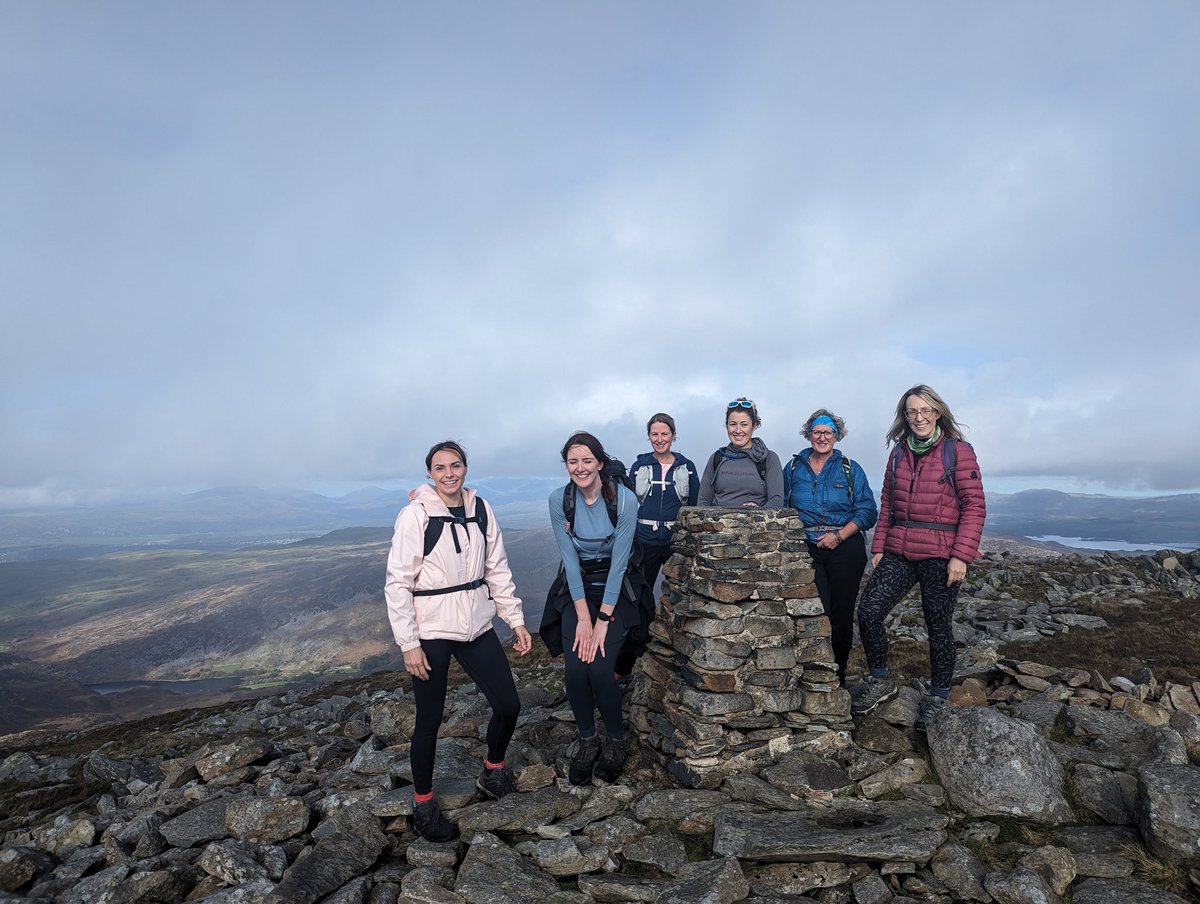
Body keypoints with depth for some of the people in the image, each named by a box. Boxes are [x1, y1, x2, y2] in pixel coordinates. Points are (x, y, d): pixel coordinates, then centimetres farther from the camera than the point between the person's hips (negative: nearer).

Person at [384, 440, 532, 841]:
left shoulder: (480, 509, 2)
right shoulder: (415, 515, -13)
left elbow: (498, 569, 8)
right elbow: (397, 584, -11)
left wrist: (516, 620, 6)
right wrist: (408, 643, -12)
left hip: (477, 626, 5)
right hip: (430, 632, -5)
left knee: (509, 705, 8)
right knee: (430, 720, 7)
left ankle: (492, 773, 36)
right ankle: (423, 804, 31)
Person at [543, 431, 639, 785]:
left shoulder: (624, 499, -18)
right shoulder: (559, 500, -10)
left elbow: (619, 561, -17)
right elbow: (570, 558, -10)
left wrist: (602, 621, -17)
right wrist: (583, 617, -13)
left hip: (615, 587, -2)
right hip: (576, 587, 2)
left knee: (599, 668, -15)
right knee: (575, 669, -12)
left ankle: (616, 740, 12)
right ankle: (587, 742, 13)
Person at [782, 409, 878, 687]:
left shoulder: (850, 469, 6)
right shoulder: (794, 468, 10)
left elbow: (867, 511, 0)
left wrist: (839, 535, -13)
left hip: (845, 549, 0)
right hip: (807, 550, 0)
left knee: (841, 613, 4)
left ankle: (838, 676, 20)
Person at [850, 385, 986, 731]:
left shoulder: (958, 450, -4)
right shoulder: (899, 452, 11)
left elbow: (974, 506, -7)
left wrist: (961, 556, -14)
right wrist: (879, 547, 8)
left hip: (940, 556, -4)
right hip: (898, 552, 4)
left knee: (938, 627, 7)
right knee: (868, 610, -7)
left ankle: (938, 697, 27)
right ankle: (879, 681, 13)